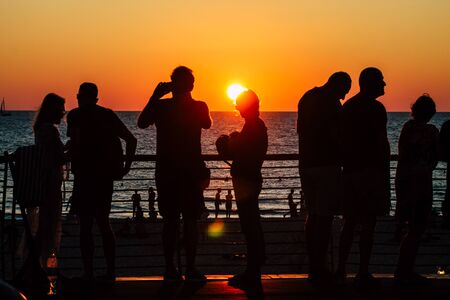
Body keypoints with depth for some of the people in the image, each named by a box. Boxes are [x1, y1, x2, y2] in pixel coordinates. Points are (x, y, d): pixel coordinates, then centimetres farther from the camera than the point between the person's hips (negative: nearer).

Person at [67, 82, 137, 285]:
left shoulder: (76, 115, -4)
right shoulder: (108, 114, 13)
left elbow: (75, 140, -21)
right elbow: (131, 139, 10)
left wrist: (75, 165, -8)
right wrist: (126, 167, 11)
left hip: (86, 175, -5)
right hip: (107, 176, 5)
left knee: (86, 225, 1)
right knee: (103, 223, 14)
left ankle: (88, 273, -1)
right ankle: (110, 272, 13)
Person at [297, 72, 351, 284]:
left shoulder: (307, 98, 15)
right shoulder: (331, 102, -12)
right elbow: (335, 135, -18)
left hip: (306, 163, 9)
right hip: (326, 163, -9)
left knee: (313, 215, 14)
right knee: (325, 217, -5)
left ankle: (313, 267, 17)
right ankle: (319, 269, -6)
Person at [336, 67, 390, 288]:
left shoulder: (347, 107, 13)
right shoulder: (375, 108, -10)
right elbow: (382, 143, -14)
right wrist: (385, 171, -8)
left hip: (349, 171, 7)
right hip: (371, 171, -7)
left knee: (350, 222, 13)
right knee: (368, 224, -3)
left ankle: (341, 270, 12)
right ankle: (363, 274, -2)